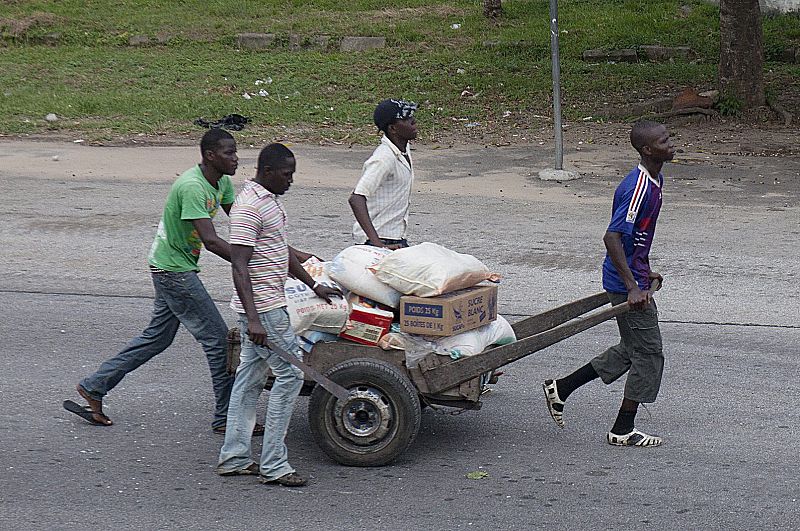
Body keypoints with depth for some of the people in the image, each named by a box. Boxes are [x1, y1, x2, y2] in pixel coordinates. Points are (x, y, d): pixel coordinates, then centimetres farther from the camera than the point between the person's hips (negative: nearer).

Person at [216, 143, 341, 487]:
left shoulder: (270, 200, 14)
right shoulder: (249, 207, -18)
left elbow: (283, 249, 27)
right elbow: (239, 265, -23)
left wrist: (313, 285, 31)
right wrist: (253, 319, -28)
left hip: (264, 306, 10)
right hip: (262, 307, -10)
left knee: (250, 377, 11)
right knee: (290, 374, -8)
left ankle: (233, 458, 16)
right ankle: (273, 466, -5)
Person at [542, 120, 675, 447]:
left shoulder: (654, 181, 8)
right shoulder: (638, 188, -23)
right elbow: (612, 237, -28)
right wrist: (633, 287, -29)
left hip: (633, 278, 10)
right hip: (626, 283, -10)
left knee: (631, 350, 18)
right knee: (648, 353, -1)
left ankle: (561, 388, 24)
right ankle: (623, 431, 10)